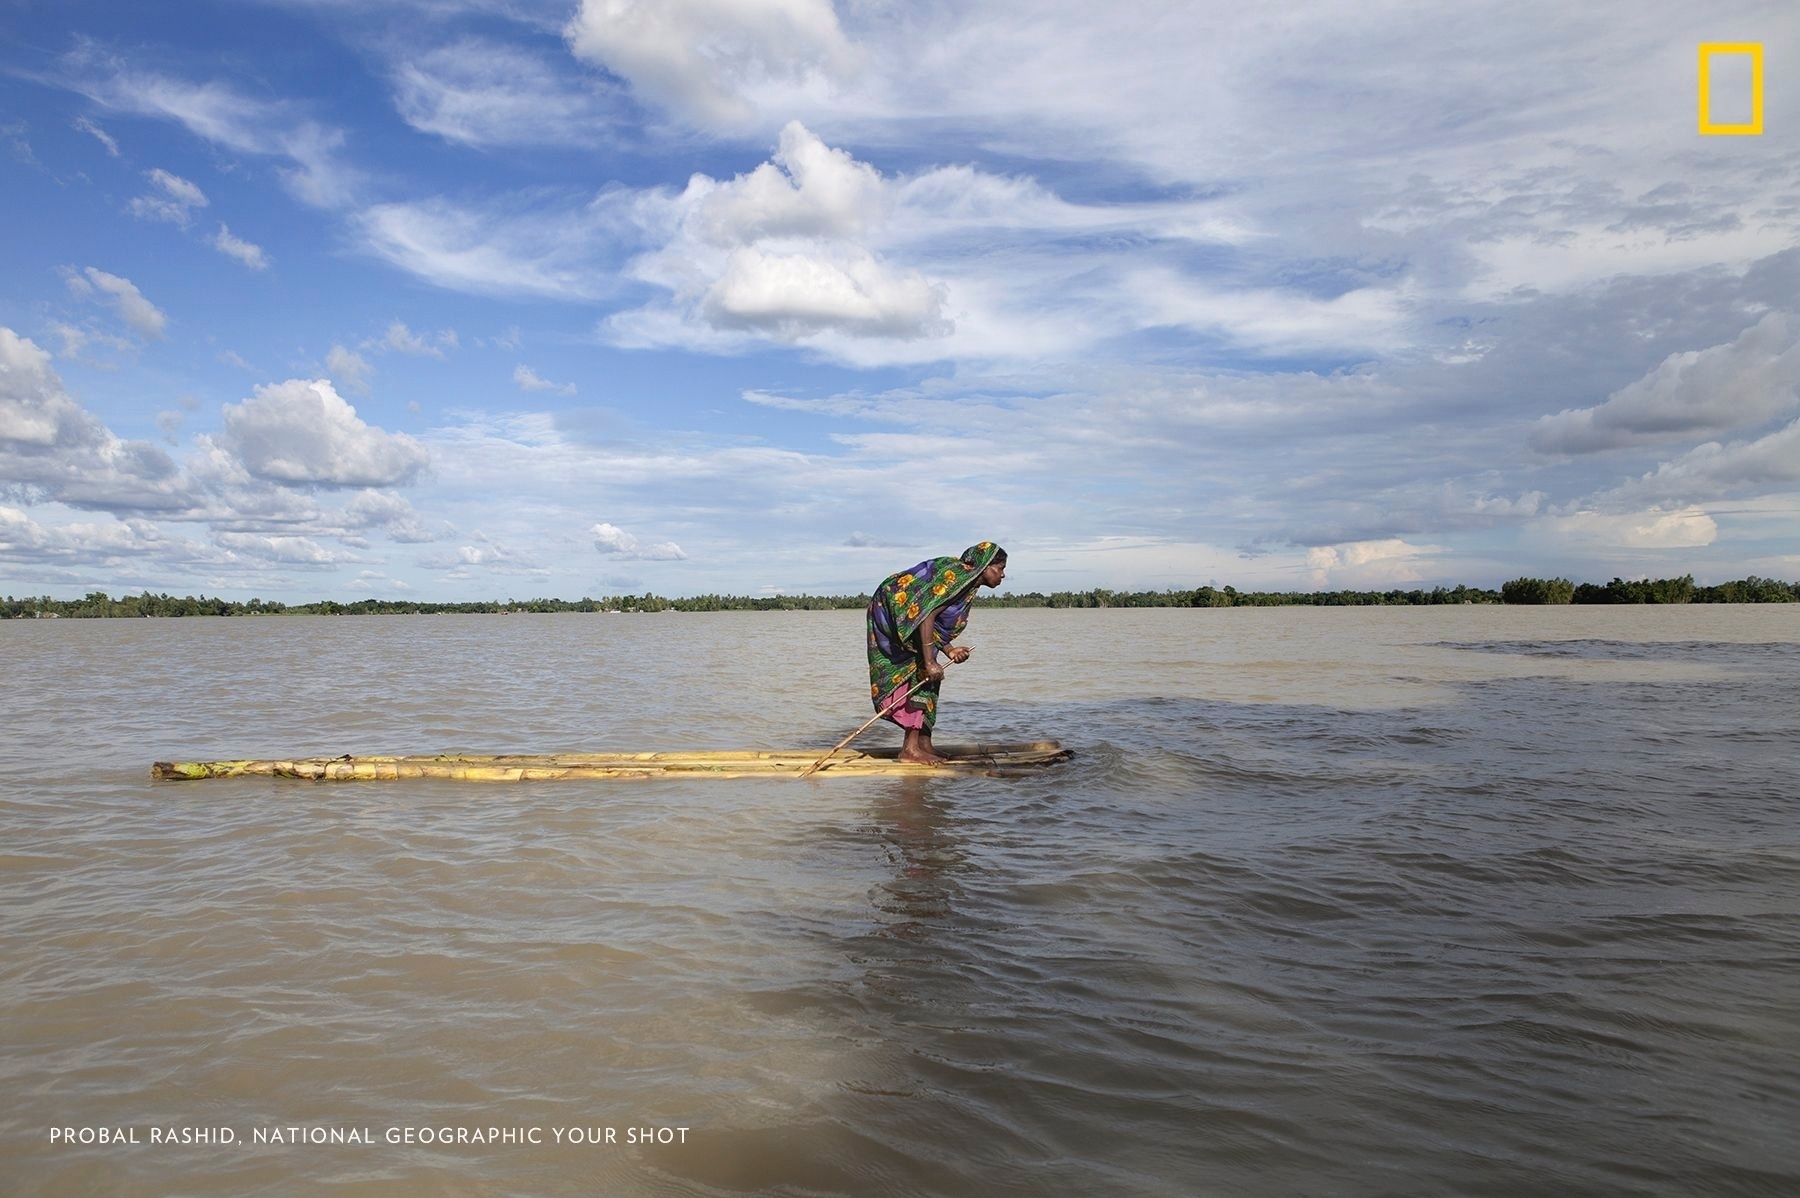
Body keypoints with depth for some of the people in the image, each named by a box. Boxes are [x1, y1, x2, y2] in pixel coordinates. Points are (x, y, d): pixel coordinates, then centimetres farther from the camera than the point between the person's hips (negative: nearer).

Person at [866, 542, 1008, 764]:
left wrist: (948, 650, -4)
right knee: (921, 670, -14)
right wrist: (930, 662, -30)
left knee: (927, 677, 7)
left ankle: (924, 743, 9)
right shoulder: (955, 575, -23)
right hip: (891, 610, -10)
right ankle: (910, 748, -14)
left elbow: (936, 619, 10)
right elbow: (925, 615, -29)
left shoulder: (969, 584, 7)